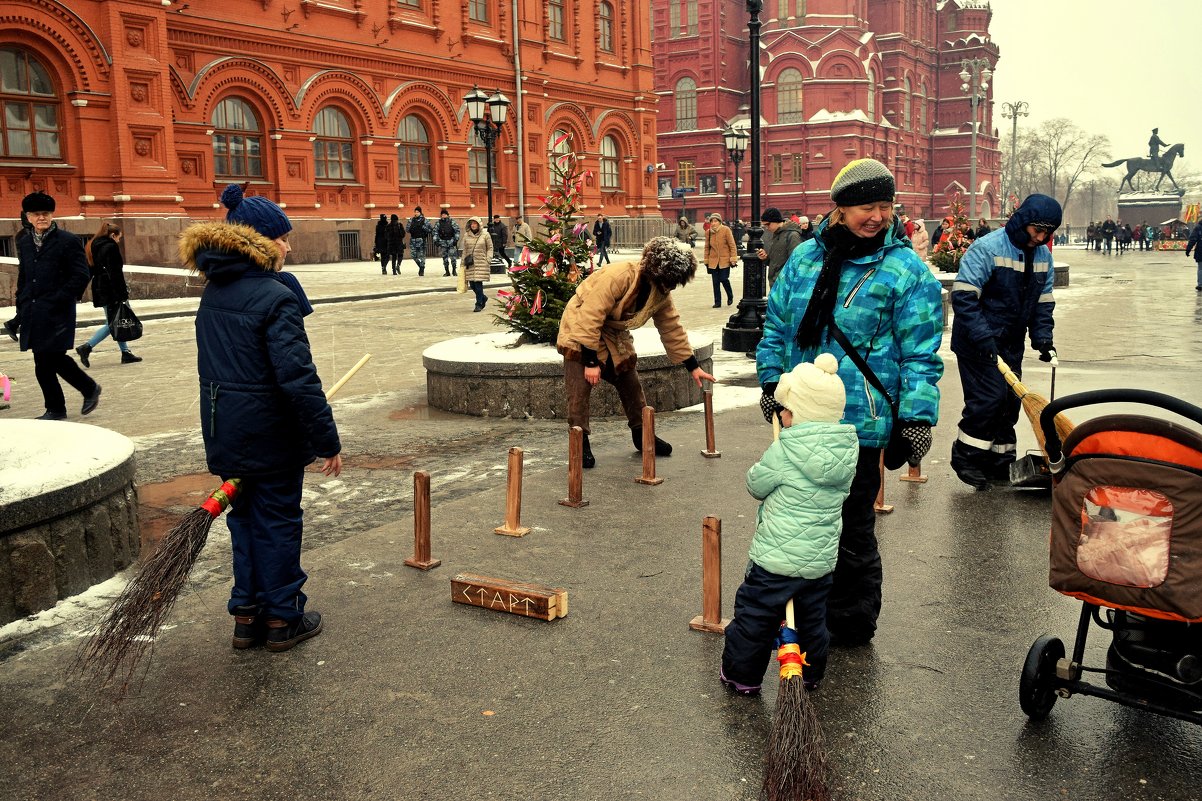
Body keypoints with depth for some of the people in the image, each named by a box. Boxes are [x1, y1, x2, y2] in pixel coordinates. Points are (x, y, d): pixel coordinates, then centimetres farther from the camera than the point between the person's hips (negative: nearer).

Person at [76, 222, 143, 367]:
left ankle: (126, 352, 15)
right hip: (111, 291, -10)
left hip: (100, 290, 10)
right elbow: (115, 273, -17)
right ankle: (87, 347, -11)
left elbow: (91, 270, 16)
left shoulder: (94, 247, 15)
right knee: (112, 324, -5)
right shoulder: (111, 247, -12)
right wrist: (123, 293, -16)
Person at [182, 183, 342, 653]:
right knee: (278, 521, 6)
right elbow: (298, 379, -23)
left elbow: (215, 365, 14)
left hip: (225, 431, 8)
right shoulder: (275, 297, -19)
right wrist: (328, 440, -18)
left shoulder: (213, 292, 8)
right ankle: (282, 618, 18)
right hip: (270, 434, -7)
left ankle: (246, 615, 26)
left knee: (244, 517, 18)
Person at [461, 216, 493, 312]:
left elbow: (490, 248, 5)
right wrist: (464, 262, 11)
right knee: (472, 284, 2)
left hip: (481, 263, -3)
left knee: (478, 283, -9)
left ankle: (479, 304, 3)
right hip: (470, 264, 3)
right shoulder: (466, 235, 9)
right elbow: (464, 250, 14)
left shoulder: (485, 235, 1)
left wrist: (488, 260, -5)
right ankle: (483, 298, 27)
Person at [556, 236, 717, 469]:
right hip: (580, 329, -7)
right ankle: (580, 443, -2)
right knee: (580, 390, -12)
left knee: (631, 385, 9)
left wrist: (693, 366, 1)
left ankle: (642, 435, 23)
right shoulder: (618, 276, -32)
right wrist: (591, 361, -29)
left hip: (613, 335, 7)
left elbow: (672, 329, 2)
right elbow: (590, 318, -32)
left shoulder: (661, 293, -8)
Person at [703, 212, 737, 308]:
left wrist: (733, 259, -9)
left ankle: (730, 296, 20)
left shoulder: (726, 230, -8)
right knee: (715, 281, 3)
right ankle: (717, 302, 13)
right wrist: (706, 261, 11)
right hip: (713, 261, 3)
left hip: (725, 260, -3)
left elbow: (732, 245, -5)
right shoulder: (708, 232, 3)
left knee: (723, 279, -8)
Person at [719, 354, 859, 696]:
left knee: (754, 616, 11)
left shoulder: (784, 451, -21)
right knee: (812, 619, 23)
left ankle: (742, 675, 23)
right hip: (822, 558, 6)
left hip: (776, 558, -5)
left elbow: (756, 486, -7)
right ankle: (810, 674, 36)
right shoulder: (848, 449, -5)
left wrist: (762, 469, 14)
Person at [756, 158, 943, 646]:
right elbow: (777, 323, 14)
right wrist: (772, 378, 5)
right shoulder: (805, 258, 6)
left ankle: (851, 621, 26)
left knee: (851, 527, 7)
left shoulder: (907, 271, -7)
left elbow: (920, 354, -7)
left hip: (858, 423, -5)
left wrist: (917, 416, -14)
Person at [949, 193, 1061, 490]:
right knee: (989, 396, -14)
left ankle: (1000, 462, 23)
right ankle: (965, 457, 2)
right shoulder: (987, 249, -18)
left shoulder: (1043, 255, 7)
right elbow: (963, 296, -22)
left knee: (1010, 400, 10)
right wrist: (982, 337, -27)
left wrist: (1042, 337, 1)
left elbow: (1043, 302, 15)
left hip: (1011, 343, 8)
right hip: (977, 343, -8)